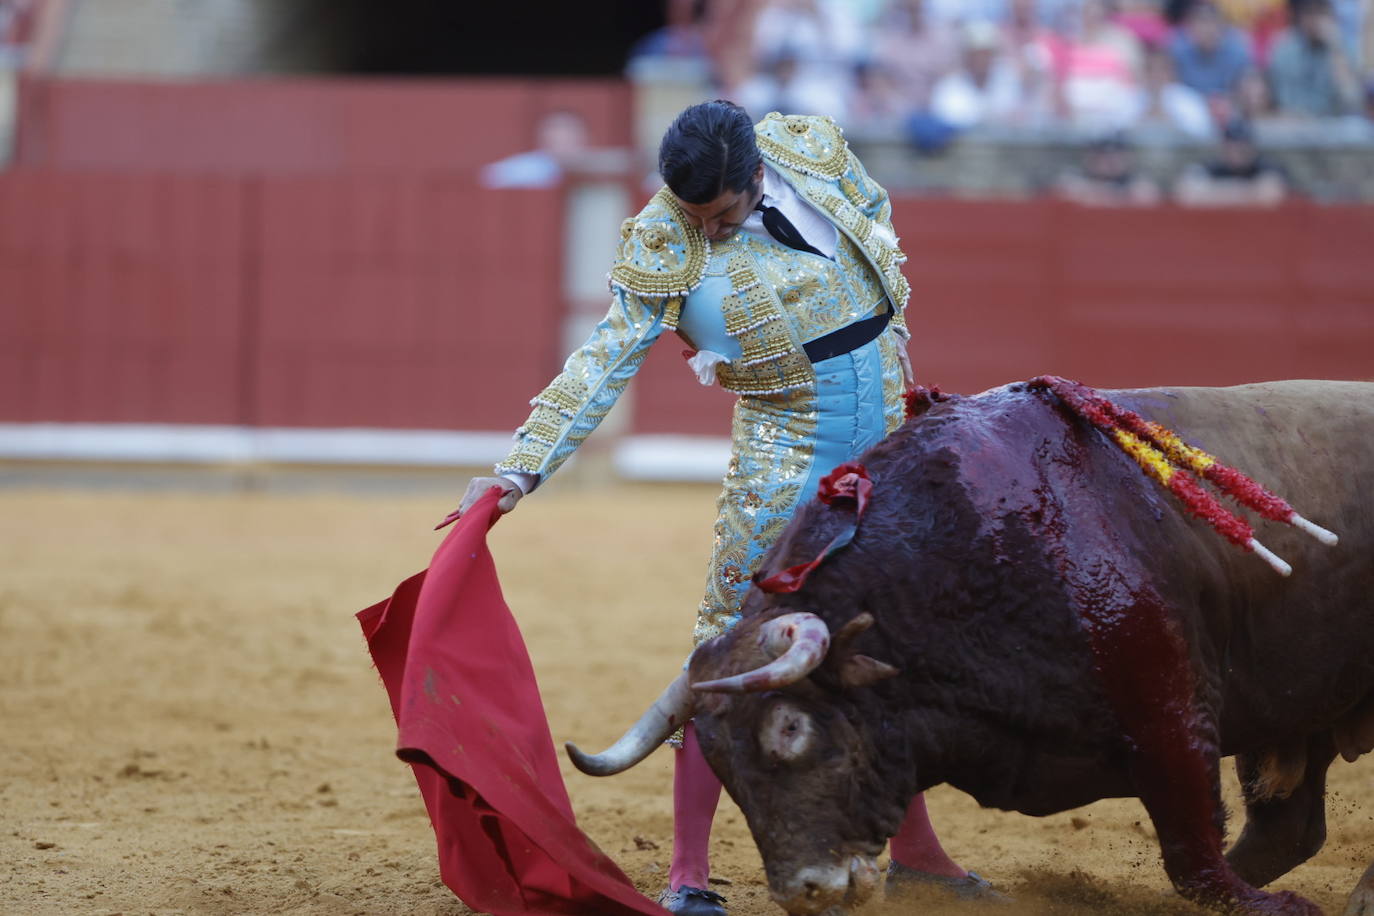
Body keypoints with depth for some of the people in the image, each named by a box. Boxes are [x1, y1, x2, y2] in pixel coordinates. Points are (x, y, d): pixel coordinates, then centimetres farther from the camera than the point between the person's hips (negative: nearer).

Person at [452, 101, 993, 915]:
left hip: (893, 434, 4)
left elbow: (877, 215, 14)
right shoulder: (663, 249, -14)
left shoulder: (814, 147, -7)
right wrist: (520, 469, -21)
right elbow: (605, 362, -14)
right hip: (787, 447, -4)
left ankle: (914, 846, 25)